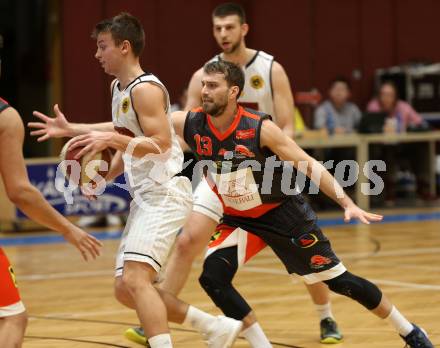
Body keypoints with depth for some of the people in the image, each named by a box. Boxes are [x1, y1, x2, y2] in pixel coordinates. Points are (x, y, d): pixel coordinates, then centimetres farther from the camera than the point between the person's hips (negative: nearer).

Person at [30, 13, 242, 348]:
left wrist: (112, 140, -31)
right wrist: (70, 130, 26)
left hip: (165, 193, -10)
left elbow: (161, 144, -23)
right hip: (145, 195, 10)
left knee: (135, 279, -23)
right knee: (126, 290, 10)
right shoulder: (119, 87, 15)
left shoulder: (145, 89, -14)